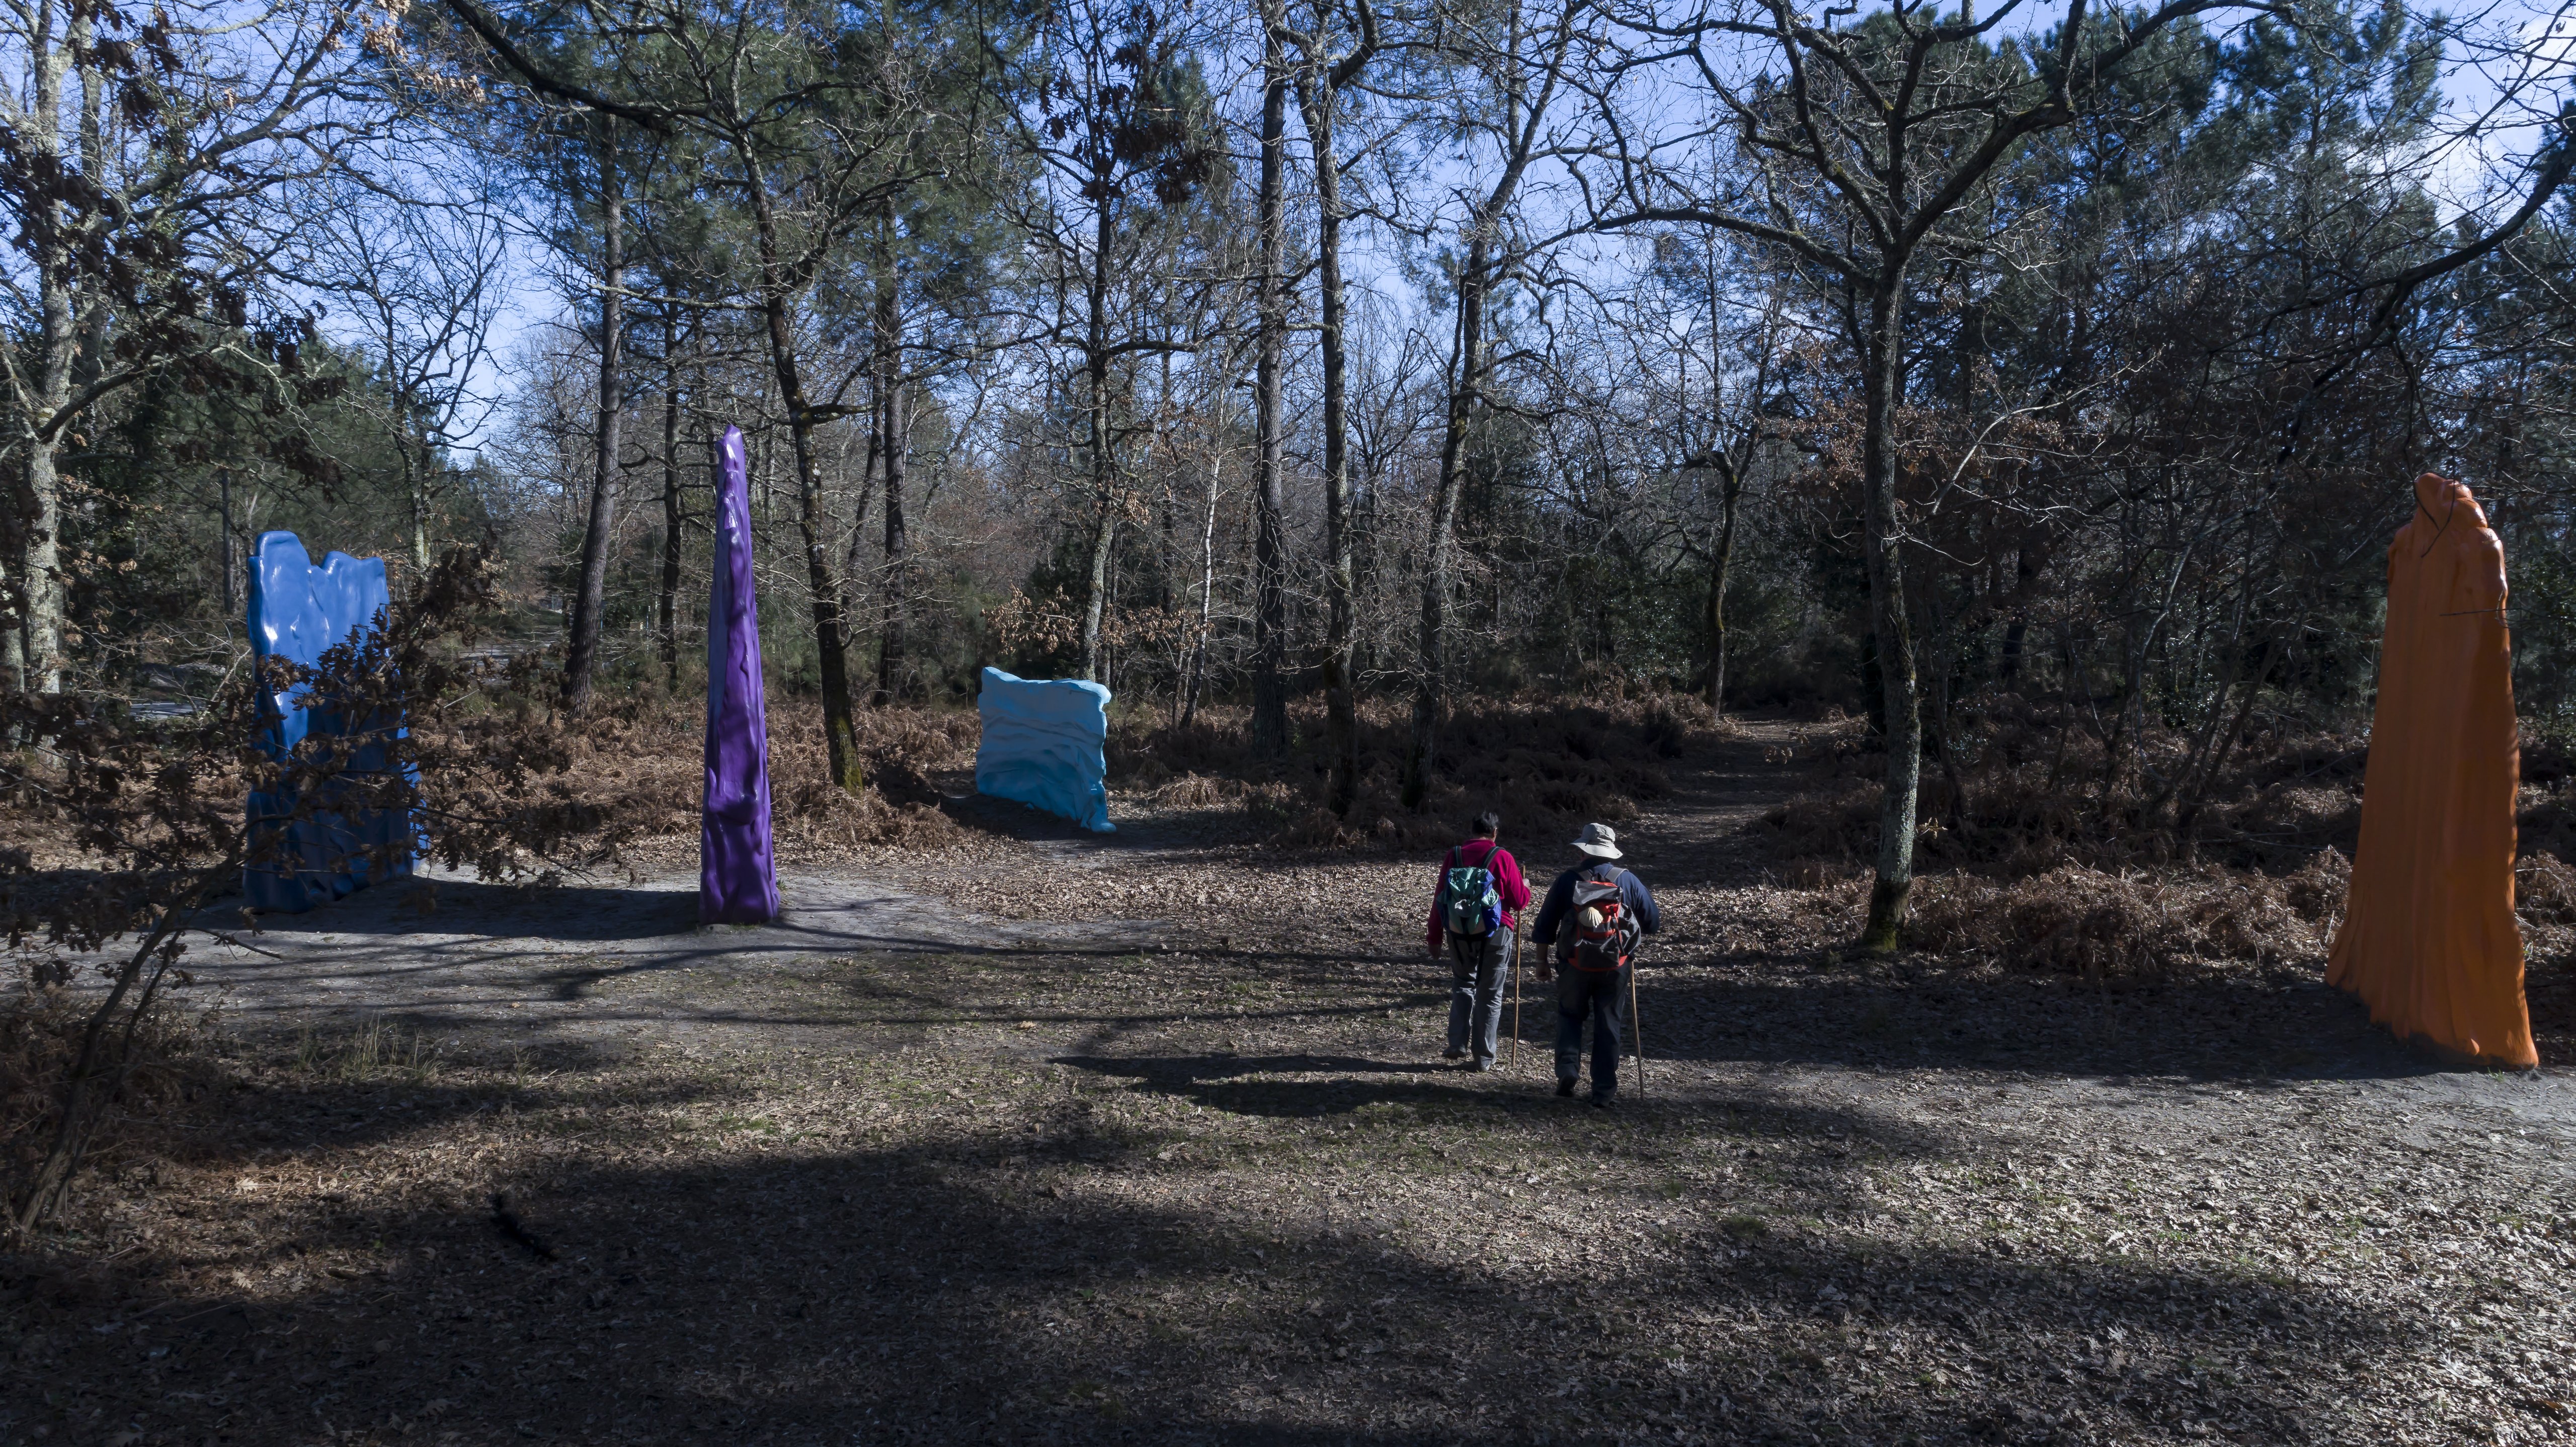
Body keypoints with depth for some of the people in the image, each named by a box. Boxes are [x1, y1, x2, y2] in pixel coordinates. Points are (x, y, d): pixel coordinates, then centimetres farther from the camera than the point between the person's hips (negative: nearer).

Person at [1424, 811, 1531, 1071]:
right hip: (1495, 932, -2)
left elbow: (1439, 899, 2)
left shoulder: (1454, 856, 0)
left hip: (1459, 932, 2)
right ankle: (1484, 1057, 10)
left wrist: (1434, 937, 10)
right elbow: (1520, 901, -3)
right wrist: (1525, 886, 19)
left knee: (1463, 984, 22)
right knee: (1489, 994, 8)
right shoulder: (1502, 858, -8)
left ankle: (1458, 1044, 11)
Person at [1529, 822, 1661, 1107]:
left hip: (1575, 965, -1)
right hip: (1616, 967, 1)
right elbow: (1652, 921, 6)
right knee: (1609, 1026, 9)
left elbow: (1546, 924, -1)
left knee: (1569, 1015, 20)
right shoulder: (1627, 880, -1)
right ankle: (1604, 1092, 10)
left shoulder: (1567, 881, -4)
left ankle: (1568, 1069, 2)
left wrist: (1542, 960, 9)